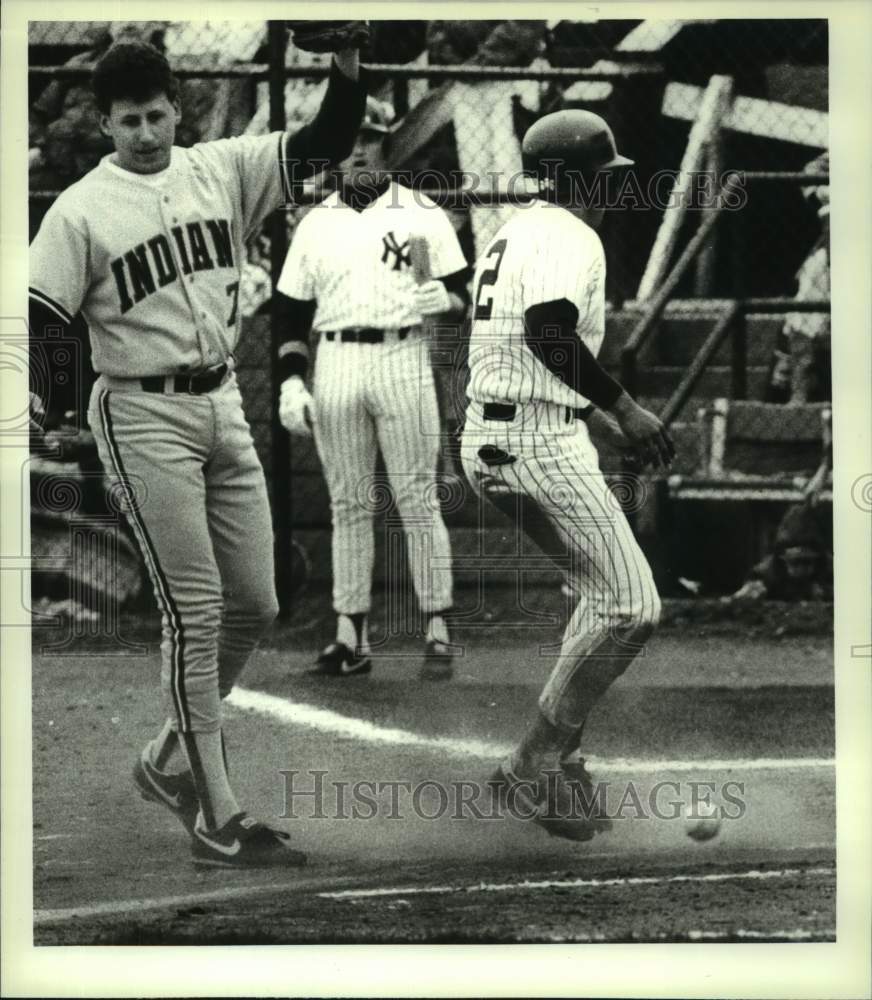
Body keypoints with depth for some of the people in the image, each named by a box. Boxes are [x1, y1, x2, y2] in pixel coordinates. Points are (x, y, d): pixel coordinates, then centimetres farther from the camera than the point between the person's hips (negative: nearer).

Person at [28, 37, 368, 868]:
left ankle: (171, 761, 28)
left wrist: (347, 76, -16)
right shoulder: (81, 210, -7)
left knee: (254, 604, 9)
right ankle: (216, 821, -2)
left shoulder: (223, 170, 6)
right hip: (142, 417, -6)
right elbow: (36, 317, -10)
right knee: (196, 610, -8)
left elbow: (325, 144, 3)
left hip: (222, 404, 6)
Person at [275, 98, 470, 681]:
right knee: (348, 503, 5)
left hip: (403, 361, -3)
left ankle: (438, 633, -2)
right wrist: (291, 383, 3)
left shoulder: (423, 215, 6)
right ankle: (351, 636, 8)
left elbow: (462, 298, 5)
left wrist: (443, 300, -18)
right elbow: (294, 313, 14)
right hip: (335, 366, 3)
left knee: (418, 501, -5)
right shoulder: (316, 223, 13)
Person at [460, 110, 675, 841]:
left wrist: (603, 419, 30)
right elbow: (549, 331, -28)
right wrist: (622, 408, -23)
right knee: (630, 608, -8)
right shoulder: (570, 237, -10)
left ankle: (557, 759, 18)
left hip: (488, 444, 10)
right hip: (540, 443, -10)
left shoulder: (512, 234, 20)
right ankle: (537, 764, -7)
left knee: (604, 595, 20)